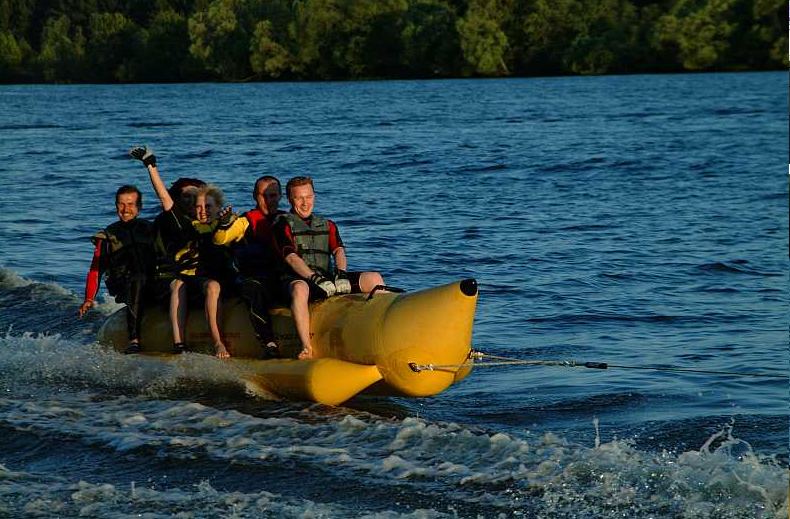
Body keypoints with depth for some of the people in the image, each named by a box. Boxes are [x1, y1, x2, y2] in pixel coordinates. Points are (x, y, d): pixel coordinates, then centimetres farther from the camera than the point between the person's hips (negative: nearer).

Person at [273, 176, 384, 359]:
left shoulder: (327, 226, 23)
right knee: (299, 289, -42)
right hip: (297, 278, -6)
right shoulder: (283, 225, 5)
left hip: (326, 278, 6)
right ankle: (307, 347, -48)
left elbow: (338, 251, 7)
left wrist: (341, 273, -16)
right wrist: (315, 278, -23)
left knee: (374, 279, -9)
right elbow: (291, 258, -9)